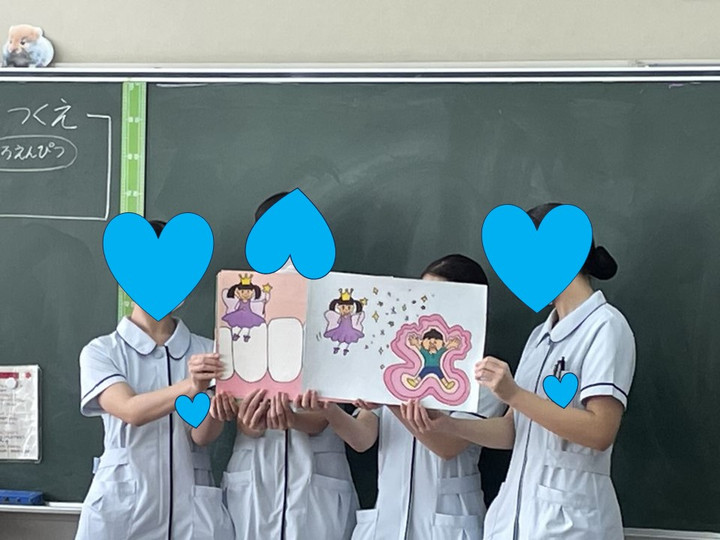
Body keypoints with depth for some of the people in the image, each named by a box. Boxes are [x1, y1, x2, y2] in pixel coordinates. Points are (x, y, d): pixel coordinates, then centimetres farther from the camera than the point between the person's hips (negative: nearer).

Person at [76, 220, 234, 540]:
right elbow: (132, 411, -17)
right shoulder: (101, 351, -1)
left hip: (191, 507, 2)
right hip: (121, 506, -1)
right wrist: (190, 387, -33)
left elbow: (203, 435, -6)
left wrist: (215, 406, -27)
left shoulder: (206, 352, 4)